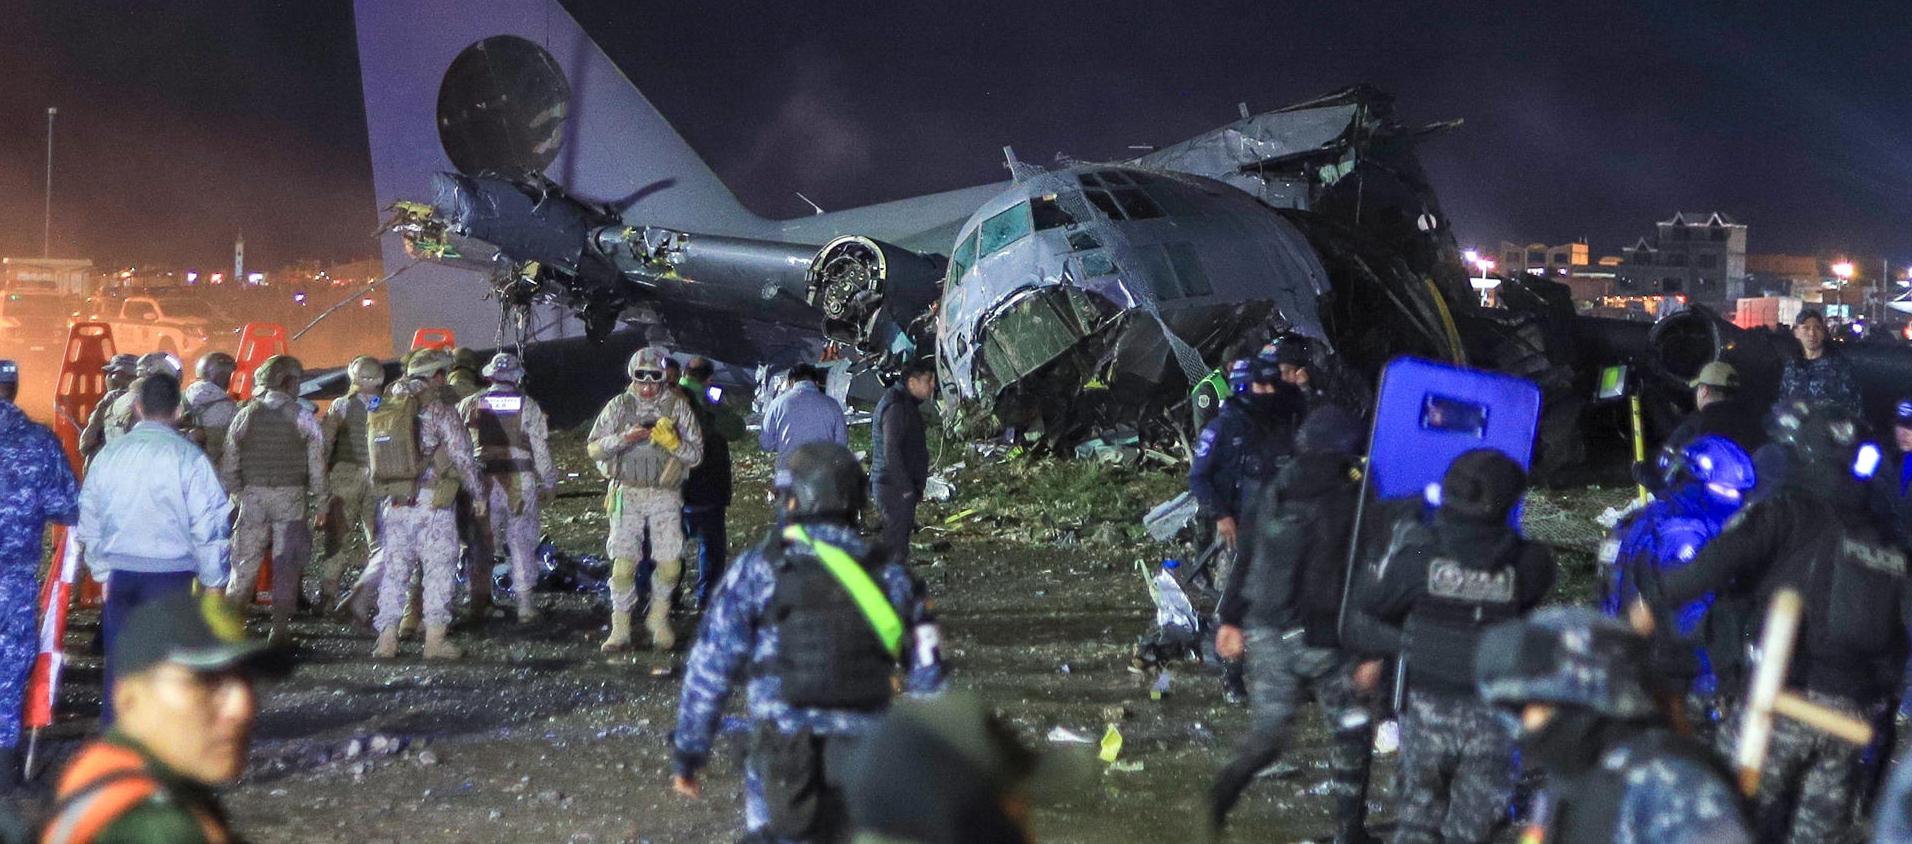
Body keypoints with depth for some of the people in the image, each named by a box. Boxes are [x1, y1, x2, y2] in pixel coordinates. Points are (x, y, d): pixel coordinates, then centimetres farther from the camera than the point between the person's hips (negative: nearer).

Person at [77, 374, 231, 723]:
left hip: (119, 575, 4)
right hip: (171, 574, -4)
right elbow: (209, 524, -9)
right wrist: (213, 580, 2)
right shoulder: (188, 457, -10)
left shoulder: (109, 454, 4)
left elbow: (88, 522, 12)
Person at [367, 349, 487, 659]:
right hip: (432, 502, -5)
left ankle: (387, 639, 10)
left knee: (394, 568, 10)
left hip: (393, 503, 5)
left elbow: (374, 458, 11)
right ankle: (435, 638, -1)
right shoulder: (438, 410, -8)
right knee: (439, 567, 2)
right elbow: (463, 456, -8)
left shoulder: (382, 412, 9)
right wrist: (478, 495, 2)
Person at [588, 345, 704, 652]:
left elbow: (696, 455, 1)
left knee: (669, 565, -2)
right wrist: (626, 437, -16)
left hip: (666, 497, 0)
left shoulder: (678, 407, 2)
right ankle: (620, 630, 3)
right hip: (627, 494, 0)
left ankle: (659, 618, 23)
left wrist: (671, 441, -18)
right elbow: (594, 448, 0)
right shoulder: (619, 406, 4)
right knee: (623, 564, -7)